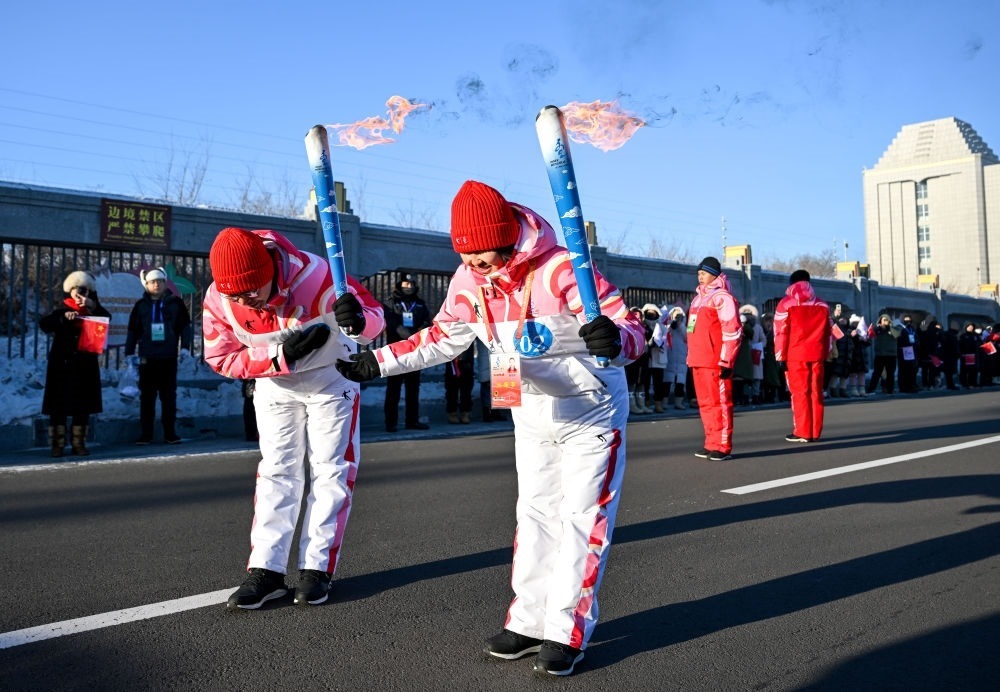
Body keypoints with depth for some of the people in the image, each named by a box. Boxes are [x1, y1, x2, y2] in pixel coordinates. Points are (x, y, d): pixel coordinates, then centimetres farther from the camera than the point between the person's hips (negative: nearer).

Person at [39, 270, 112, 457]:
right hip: (62, 364, -2)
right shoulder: (62, 309, 4)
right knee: (59, 404, -2)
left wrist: (94, 306, -19)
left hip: (86, 364, 3)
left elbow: (107, 319, -8)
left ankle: (79, 443, 13)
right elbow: (44, 324, -11)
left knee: (83, 405, 5)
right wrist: (64, 317, -25)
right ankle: (57, 444, 3)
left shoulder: (93, 311, 10)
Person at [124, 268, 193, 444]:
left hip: (169, 357, -1)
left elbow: (185, 325, 7)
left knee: (169, 395, 4)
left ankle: (170, 433, 9)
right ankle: (145, 433, 9)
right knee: (147, 396, 4)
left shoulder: (176, 303, 4)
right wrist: (129, 352, 5)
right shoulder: (141, 305, 7)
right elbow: (133, 330, 10)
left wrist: (185, 346, -2)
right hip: (147, 357, 1)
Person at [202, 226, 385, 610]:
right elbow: (221, 359, -12)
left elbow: (374, 314, -26)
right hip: (274, 384, 3)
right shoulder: (218, 300, -23)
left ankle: (317, 568, 7)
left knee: (331, 471, -2)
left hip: (332, 378, -2)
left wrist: (358, 320, -52)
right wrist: (279, 359, -28)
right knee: (277, 471, 2)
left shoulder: (315, 274, -35)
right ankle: (266, 570, 7)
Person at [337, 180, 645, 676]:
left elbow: (632, 330, -29)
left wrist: (615, 340, -53)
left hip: (591, 412, -6)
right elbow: (441, 339, 3)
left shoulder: (560, 271, -30)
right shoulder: (469, 282, -11)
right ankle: (529, 620, 24)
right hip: (532, 415, 6)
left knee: (581, 519, -2)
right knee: (535, 515, 12)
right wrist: (376, 362, -4)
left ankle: (567, 630, 10)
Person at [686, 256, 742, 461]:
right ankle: (711, 444, 19)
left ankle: (723, 447, 0)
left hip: (715, 362, -9)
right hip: (698, 360, 9)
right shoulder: (699, 297, 20)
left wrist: (726, 361, -17)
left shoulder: (722, 297, -7)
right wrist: (691, 357, 20)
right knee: (705, 403, 11)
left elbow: (732, 331, -13)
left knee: (720, 403, -4)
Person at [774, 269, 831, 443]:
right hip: (817, 355, 4)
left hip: (795, 356, -4)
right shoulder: (822, 305, 11)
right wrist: (825, 355, 19)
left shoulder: (786, 304, -2)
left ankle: (802, 432, -2)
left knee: (799, 393, -1)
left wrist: (780, 357, -2)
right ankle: (815, 432, 11)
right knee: (816, 392, 7)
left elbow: (781, 332, -5)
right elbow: (827, 332, 14)